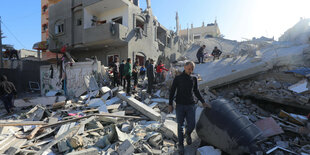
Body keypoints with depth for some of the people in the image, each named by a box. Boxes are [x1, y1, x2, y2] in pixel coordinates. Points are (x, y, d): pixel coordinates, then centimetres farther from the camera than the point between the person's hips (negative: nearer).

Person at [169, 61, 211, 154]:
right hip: (180, 106, -2)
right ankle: (181, 145, 25)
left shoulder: (194, 79, 8)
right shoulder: (178, 78, -2)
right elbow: (172, 91, 1)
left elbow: (196, 92, 18)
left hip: (190, 106, 2)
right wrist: (170, 104, -3)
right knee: (180, 126, 5)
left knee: (191, 125, -2)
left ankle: (188, 134, 34)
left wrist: (203, 102, 16)